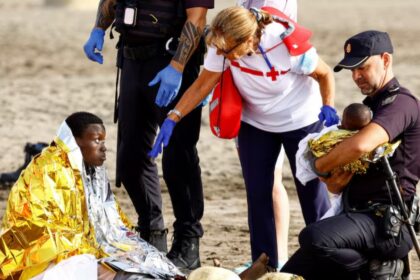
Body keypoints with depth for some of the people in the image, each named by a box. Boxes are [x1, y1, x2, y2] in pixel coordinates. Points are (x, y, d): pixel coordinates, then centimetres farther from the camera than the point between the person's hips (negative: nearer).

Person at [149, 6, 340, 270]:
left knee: (312, 192, 0)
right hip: (255, 124, 4)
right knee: (258, 195, 0)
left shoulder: (288, 45, -33)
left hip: (301, 122, -4)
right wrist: (173, 119, -28)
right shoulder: (224, 46, -23)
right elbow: (203, 84, -18)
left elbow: (324, 74, -17)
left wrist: (328, 107, -32)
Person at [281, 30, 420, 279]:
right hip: (360, 216, 9)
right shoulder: (369, 105, 22)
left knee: (314, 238, -35)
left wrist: (320, 166, -13)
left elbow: (361, 146, -30)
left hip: (388, 222, -9)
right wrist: (334, 180, -1)